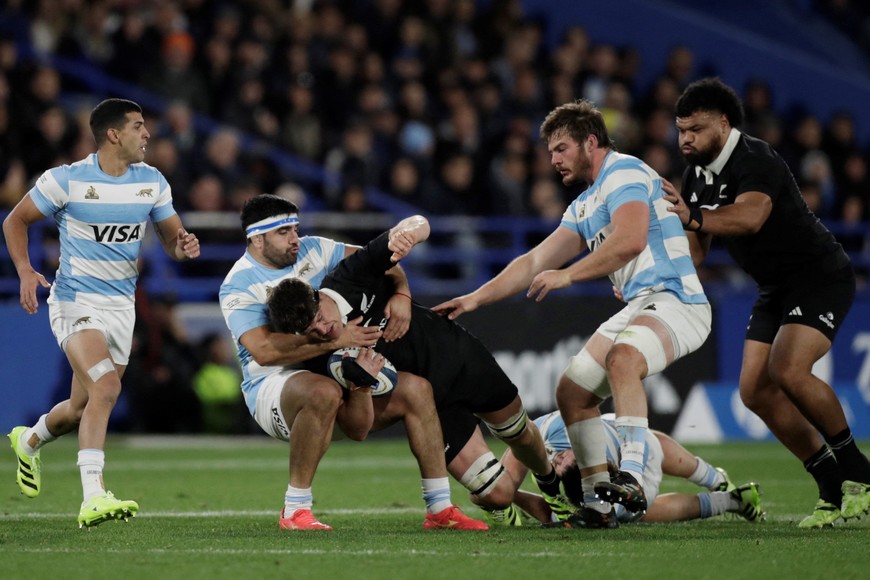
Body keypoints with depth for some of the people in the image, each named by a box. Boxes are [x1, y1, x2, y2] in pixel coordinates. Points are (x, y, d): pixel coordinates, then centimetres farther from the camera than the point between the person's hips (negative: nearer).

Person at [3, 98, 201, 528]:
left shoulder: (152, 182, 3)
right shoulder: (66, 180, -10)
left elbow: (172, 236, 11)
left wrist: (183, 245, -14)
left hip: (121, 306, 6)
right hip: (75, 299, -6)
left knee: (84, 407, 12)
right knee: (105, 387, -27)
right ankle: (93, 498, -29)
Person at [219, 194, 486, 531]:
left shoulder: (312, 250, 7)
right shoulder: (238, 285, -11)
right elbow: (263, 350, -25)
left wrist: (401, 295, -7)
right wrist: (335, 340, -29)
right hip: (272, 387, -7)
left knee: (416, 389, -7)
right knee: (324, 392, -40)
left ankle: (440, 509, -2)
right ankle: (294, 511, -32)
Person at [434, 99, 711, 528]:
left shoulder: (624, 171, -8)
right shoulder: (585, 206, 23)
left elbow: (631, 240, -24)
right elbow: (536, 262, 25)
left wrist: (567, 275, -17)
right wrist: (475, 299, 19)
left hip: (674, 300, -11)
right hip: (639, 307, 11)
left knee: (621, 358, -37)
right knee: (571, 393, 7)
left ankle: (632, 480, -44)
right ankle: (597, 504, 10)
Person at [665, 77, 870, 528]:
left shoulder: (756, 161, -23)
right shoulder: (696, 176, 4)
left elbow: (751, 216, -44)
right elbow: (694, 251, 12)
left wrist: (694, 217, -59)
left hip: (820, 275, -9)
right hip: (777, 288, 9)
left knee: (787, 369, -28)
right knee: (755, 390, -3)